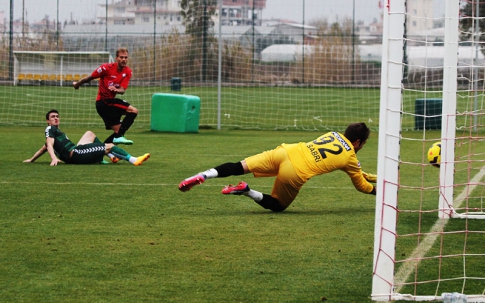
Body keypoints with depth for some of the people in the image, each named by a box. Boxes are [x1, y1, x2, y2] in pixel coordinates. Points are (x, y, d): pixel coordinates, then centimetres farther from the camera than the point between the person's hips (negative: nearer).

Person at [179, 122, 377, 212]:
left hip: (286, 152, 5)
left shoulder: (334, 134, 26)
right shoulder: (351, 157, 9)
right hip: (295, 173, -5)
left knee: (241, 167, 1)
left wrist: (371, 177, 52)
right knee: (277, 205, 16)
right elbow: (362, 186, 24)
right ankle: (247, 191, -9)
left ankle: (203, 176, -21)